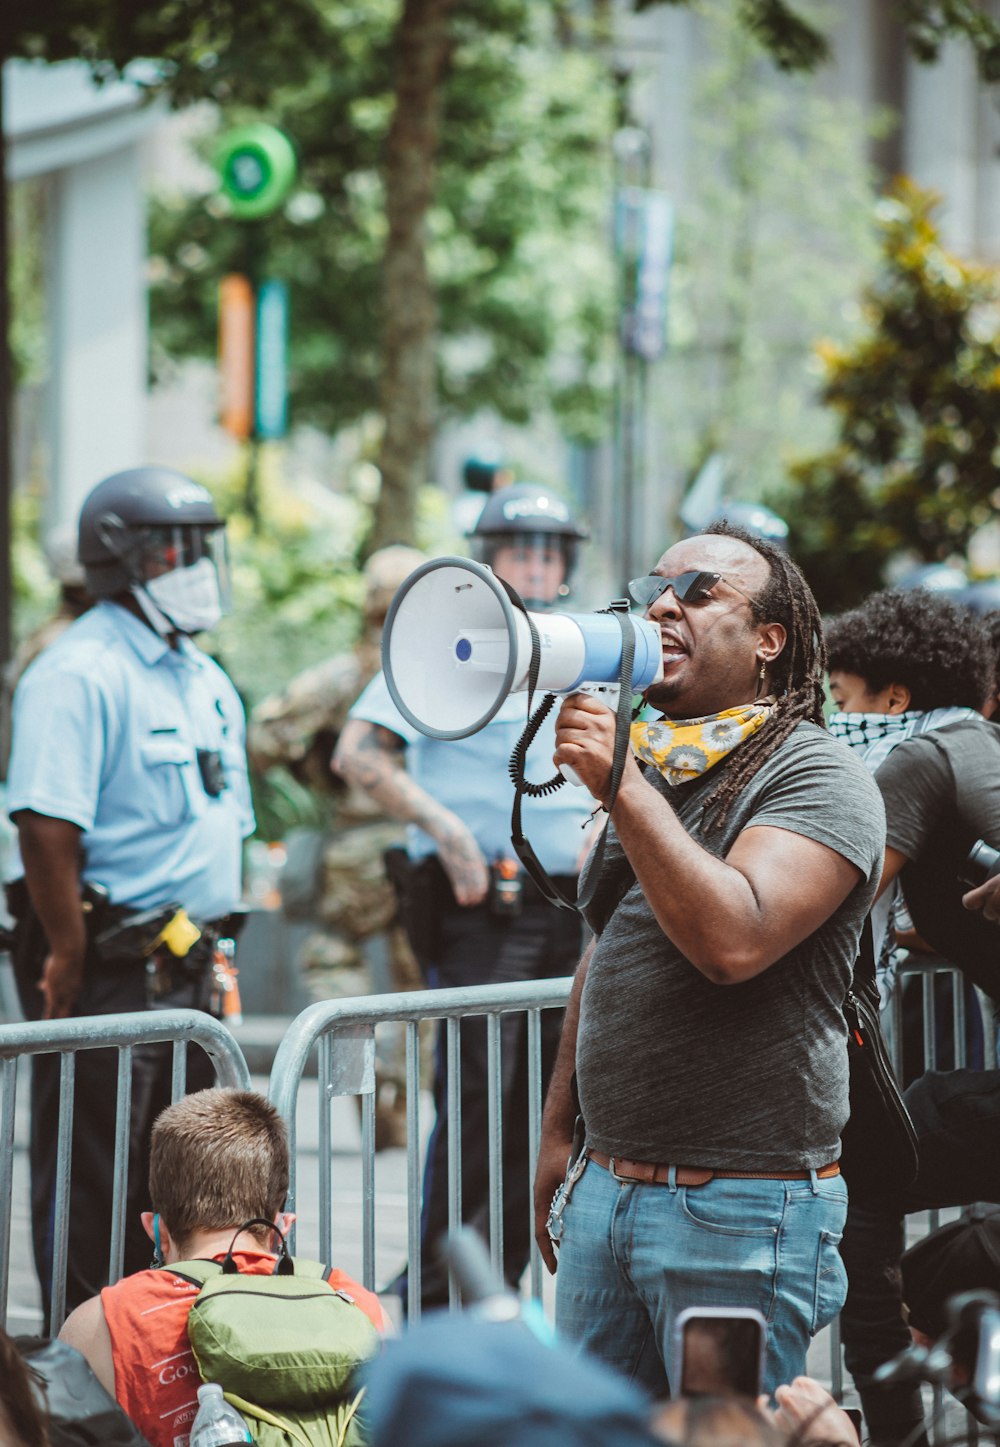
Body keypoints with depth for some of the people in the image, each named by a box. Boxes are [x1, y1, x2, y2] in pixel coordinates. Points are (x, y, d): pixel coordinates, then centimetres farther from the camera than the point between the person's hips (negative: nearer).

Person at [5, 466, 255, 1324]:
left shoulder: (206, 682, 16)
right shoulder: (79, 673, -13)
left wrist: (213, 944, 18)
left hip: (185, 963, 9)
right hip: (105, 964, -9)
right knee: (90, 1179, -3)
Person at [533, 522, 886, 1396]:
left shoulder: (815, 775, -9)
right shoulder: (648, 762, 16)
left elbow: (733, 941, -26)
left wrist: (624, 789, -24)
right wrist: (558, 1135, 22)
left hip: (742, 1210, -7)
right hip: (605, 1188, 7)